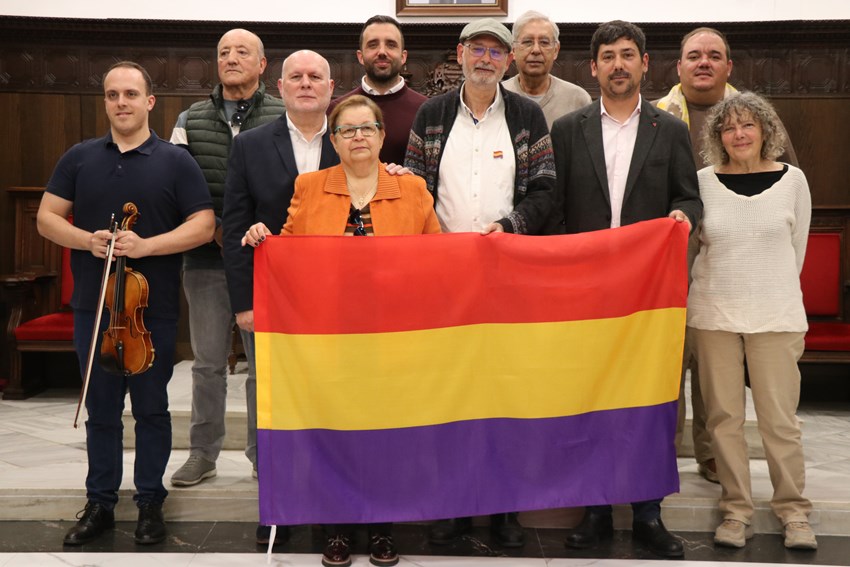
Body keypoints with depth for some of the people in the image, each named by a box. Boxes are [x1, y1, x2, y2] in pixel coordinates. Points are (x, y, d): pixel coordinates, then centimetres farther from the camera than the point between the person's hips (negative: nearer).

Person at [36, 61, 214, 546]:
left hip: (154, 308, -2)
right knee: (101, 410, 11)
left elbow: (203, 226, -7)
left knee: (151, 408, 8)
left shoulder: (176, 161, -1)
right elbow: (48, 218, 7)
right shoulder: (80, 158, 7)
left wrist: (147, 245, -20)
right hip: (94, 305, 3)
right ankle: (100, 503, 23)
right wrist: (86, 240, -13)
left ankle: (150, 501, 21)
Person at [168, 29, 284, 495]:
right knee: (207, 361, 9)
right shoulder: (190, 120, 10)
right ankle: (203, 452, 21)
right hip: (206, 258, 2)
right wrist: (209, 228, -6)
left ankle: (263, 451, 17)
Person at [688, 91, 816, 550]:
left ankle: (793, 511, 13)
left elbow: (797, 248, 10)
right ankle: (736, 509, 15)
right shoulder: (703, 182, 3)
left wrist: (771, 289, 12)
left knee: (779, 418, -1)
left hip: (775, 315, -1)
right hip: (714, 313, 1)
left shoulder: (792, 180, 2)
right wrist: (723, 285, 9)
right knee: (724, 416, 4)